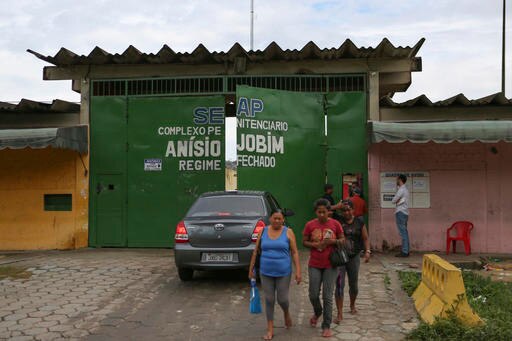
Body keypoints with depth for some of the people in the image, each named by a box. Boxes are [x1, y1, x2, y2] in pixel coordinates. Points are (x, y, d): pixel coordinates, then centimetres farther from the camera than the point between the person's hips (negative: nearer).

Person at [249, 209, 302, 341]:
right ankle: (270, 330, 19)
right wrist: (251, 269, 9)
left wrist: (298, 271, -10)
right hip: (266, 272, 2)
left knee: (282, 299, 3)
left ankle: (287, 314, 39)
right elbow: (256, 251, 8)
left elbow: (295, 252, -4)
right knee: (269, 300, 6)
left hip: (283, 273, -2)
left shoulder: (288, 232, -3)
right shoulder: (263, 232, 2)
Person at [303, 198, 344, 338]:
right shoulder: (310, 225, -3)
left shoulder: (335, 224, -5)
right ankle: (317, 312, 37)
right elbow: (304, 242, 4)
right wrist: (316, 245, -15)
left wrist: (333, 241, -16)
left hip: (330, 265, -1)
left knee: (327, 296, 0)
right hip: (314, 265, 1)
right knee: (313, 294, 5)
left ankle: (326, 326, 12)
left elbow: (342, 240, 5)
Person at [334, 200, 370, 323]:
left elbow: (365, 238, 4)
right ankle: (340, 314, -2)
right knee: (339, 285, -7)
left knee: (353, 284, 15)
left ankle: (352, 305, 41)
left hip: (354, 257, 2)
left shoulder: (359, 222, 2)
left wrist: (367, 251, -7)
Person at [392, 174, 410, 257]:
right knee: (404, 232, 10)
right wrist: (398, 201, -5)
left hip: (401, 213, -10)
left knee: (403, 232, -9)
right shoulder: (405, 189, 17)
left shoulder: (401, 190, -14)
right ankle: (406, 251, 13)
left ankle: (404, 252, -8)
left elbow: (393, 201, -11)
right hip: (404, 213, 10)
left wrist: (397, 200, 5)